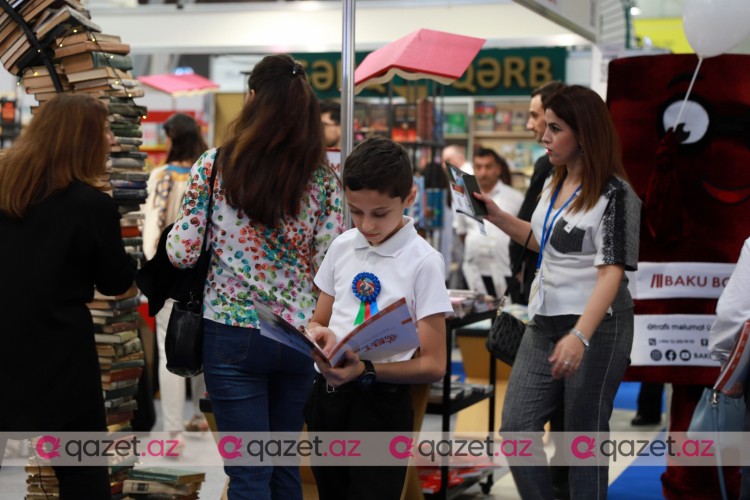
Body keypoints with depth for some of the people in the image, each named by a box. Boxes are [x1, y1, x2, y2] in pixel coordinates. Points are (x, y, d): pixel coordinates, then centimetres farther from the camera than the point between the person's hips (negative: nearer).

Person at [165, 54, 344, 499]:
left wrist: (175, 226, 15)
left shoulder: (214, 166, -8)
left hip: (233, 335, -3)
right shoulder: (323, 178, -3)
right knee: (286, 463, 18)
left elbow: (182, 254, -6)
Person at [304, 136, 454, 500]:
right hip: (326, 396, 5)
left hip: (380, 404, -5)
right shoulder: (342, 247, 4)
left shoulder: (423, 261, -11)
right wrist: (320, 335, -10)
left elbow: (433, 365, -10)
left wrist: (367, 371, -25)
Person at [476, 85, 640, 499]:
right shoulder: (554, 184, 10)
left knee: (584, 438, 1)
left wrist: (579, 336, -33)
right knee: (517, 427, 4)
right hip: (544, 323, 8)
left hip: (595, 327, -8)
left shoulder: (614, 195, -14)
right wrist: (496, 216, 18)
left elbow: (611, 273, -22)